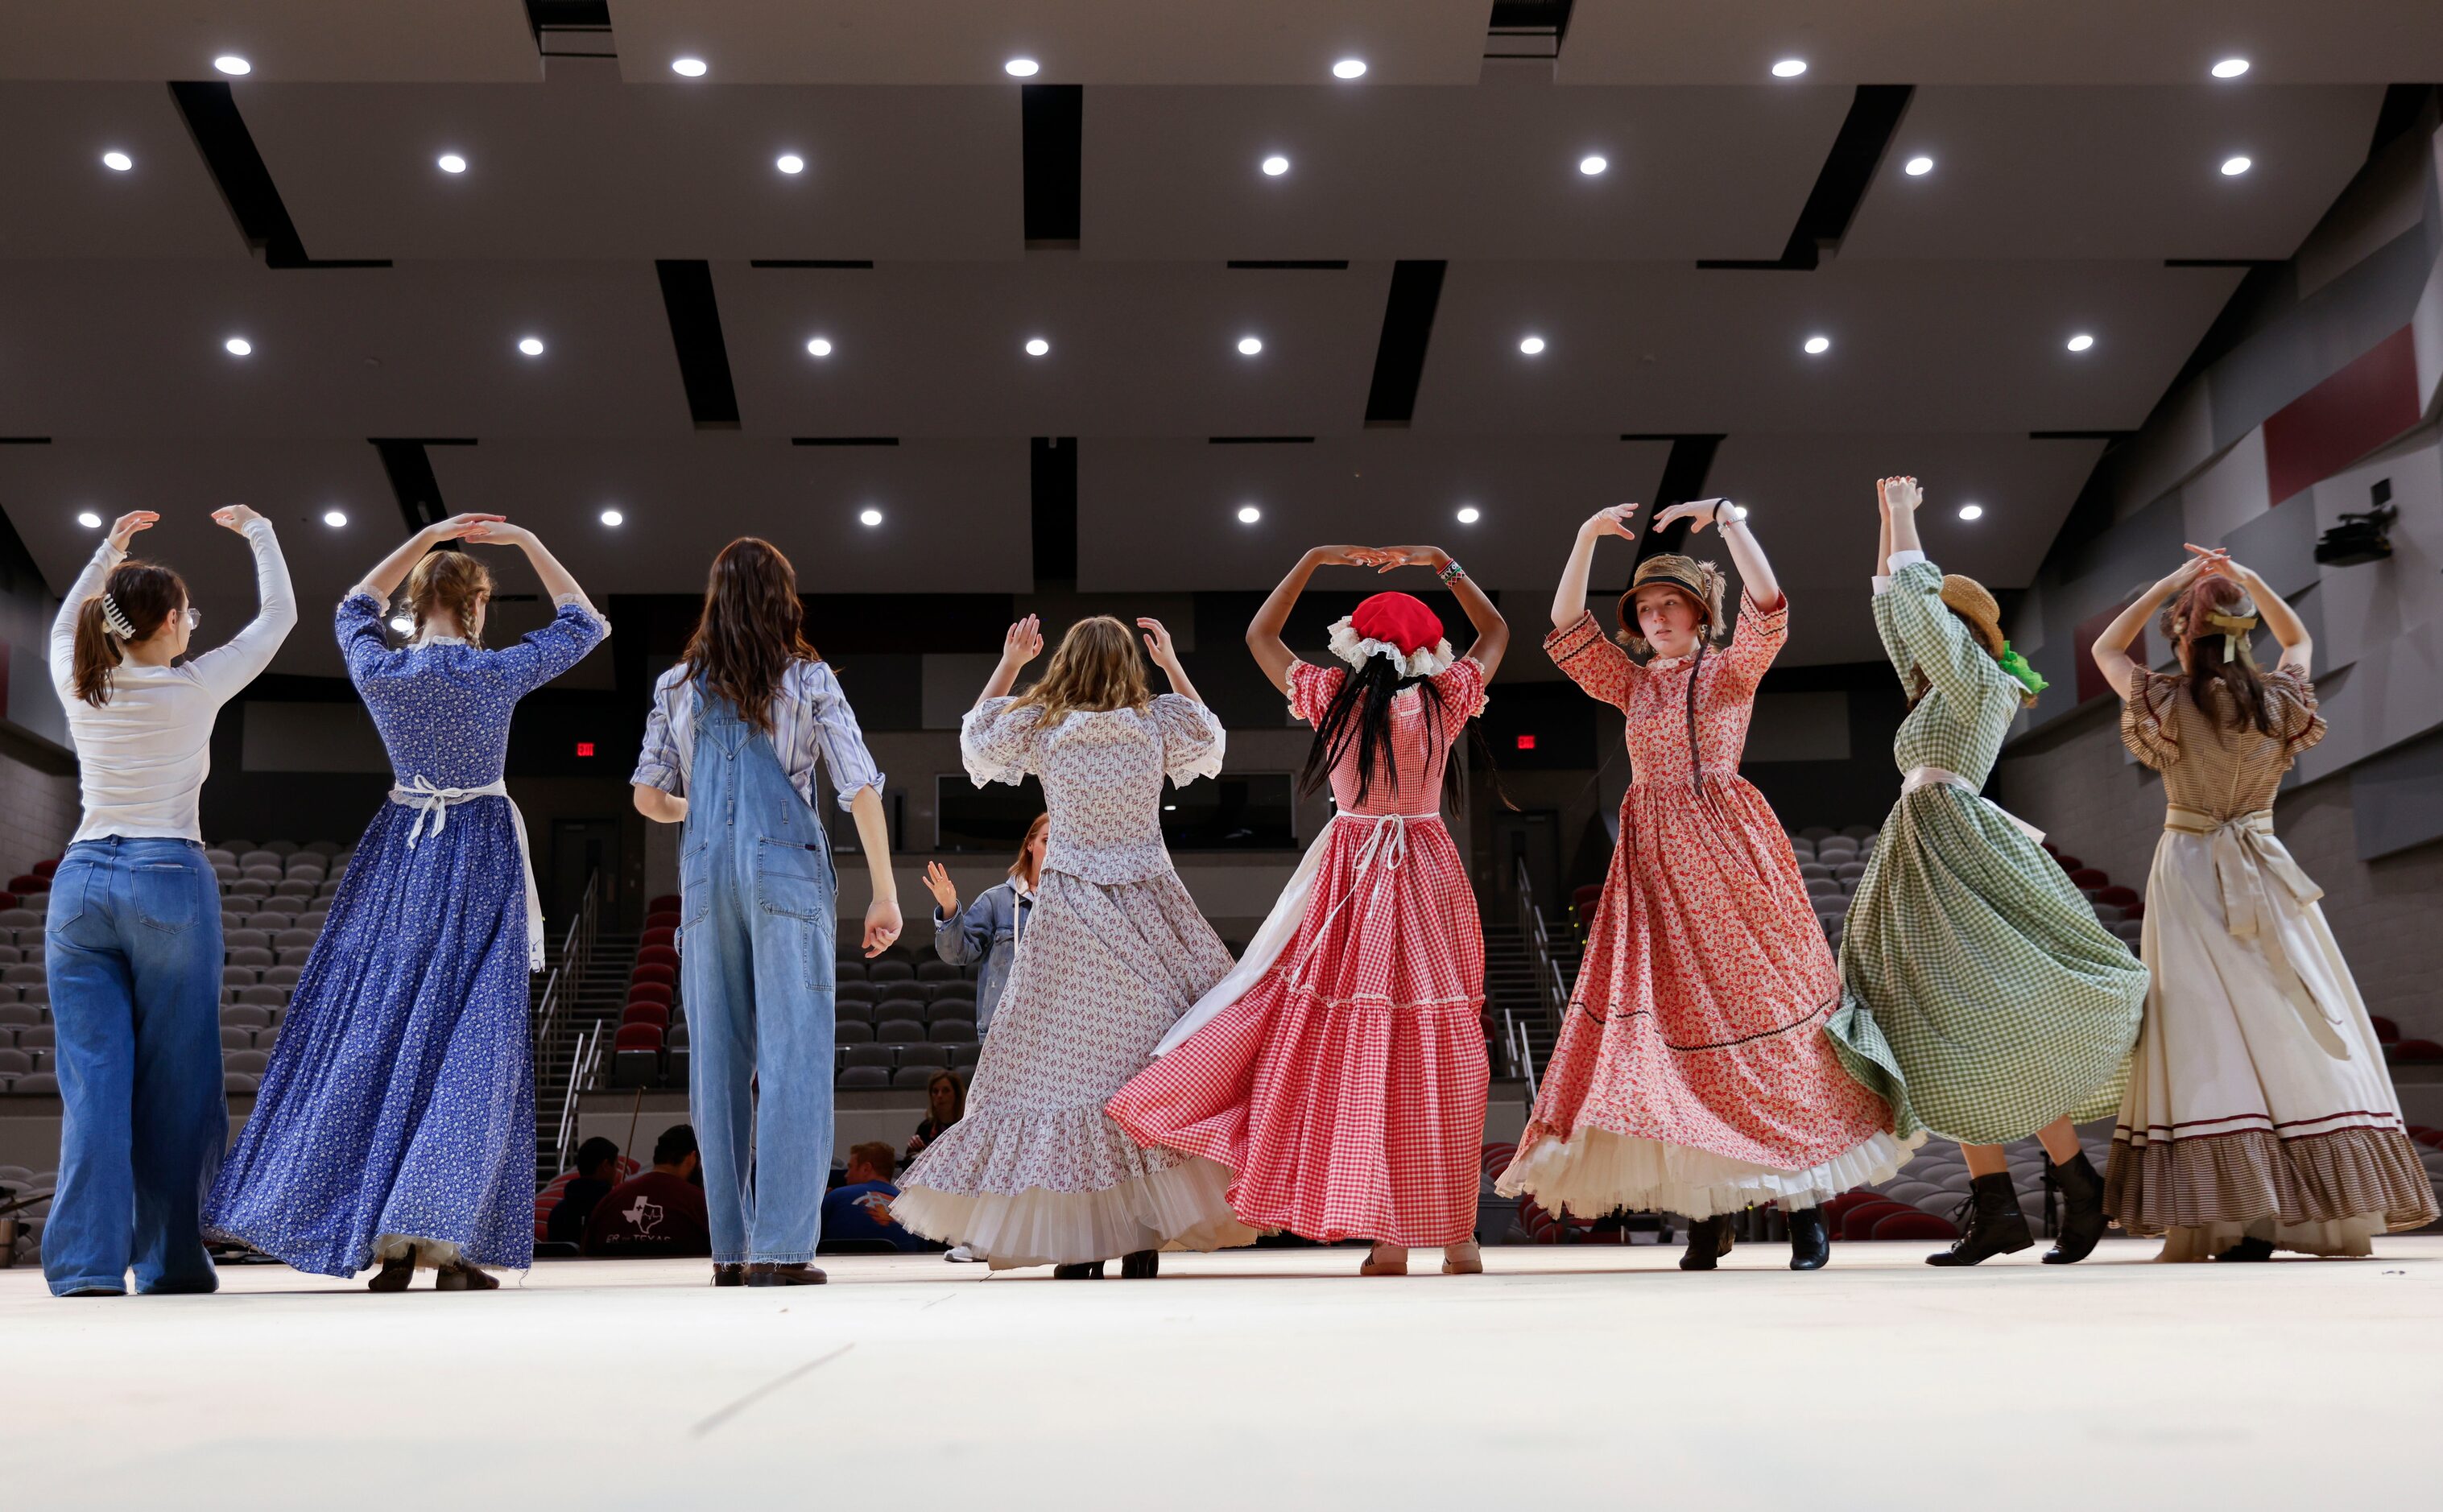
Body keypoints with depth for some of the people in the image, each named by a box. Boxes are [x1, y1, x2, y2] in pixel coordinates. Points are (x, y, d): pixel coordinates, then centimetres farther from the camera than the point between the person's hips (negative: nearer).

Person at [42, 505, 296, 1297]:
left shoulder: (79, 685, 5)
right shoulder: (194, 688, -4)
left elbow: (65, 625, 30)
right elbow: (279, 614, 8)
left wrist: (109, 548, 37)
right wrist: (257, 531, 23)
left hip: (81, 882, 4)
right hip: (169, 882, -4)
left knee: (92, 1079, 2)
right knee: (173, 1079, 4)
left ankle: (87, 1262, -2)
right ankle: (171, 1261, 10)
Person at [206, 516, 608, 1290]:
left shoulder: (377, 671, -3)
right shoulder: (492, 673, -12)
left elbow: (354, 608, 21)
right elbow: (586, 624, 2)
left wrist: (426, 537, 20)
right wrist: (527, 542, 6)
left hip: (399, 860, 4)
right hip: (479, 863, -3)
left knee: (377, 1030, 9)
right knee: (467, 1039, -2)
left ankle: (391, 1244, 11)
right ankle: (444, 1241, -7)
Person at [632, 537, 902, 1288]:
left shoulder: (679, 687, 10)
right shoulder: (809, 680, 3)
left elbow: (648, 797, 11)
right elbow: (861, 788, -3)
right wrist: (885, 893, 1)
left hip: (706, 874, 3)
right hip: (787, 870, -3)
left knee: (719, 1059, 8)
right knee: (793, 1057, -3)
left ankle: (731, 1249, 11)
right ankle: (781, 1248, -8)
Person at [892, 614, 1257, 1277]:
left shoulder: (1038, 727, -1)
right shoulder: (1157, 723, -1)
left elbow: (975, 739, 20)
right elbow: (1210, 738, 22)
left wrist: (1006, 665, 24)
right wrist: (1172, 663, 26)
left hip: (1070, 912, 0)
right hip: (1150, 907, 0)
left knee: (1062, 1060, 2)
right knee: (1157, 1060, 4)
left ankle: (1073, 1243, 2)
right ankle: (1148, 1229, 2)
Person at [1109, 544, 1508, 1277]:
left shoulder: (1332, 697, -4)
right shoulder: (1442, 700, -4)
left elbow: (1258, 633, 13)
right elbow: (1496, 631, 15)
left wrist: (1313, 559, 17)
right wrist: (1440, 563, 15)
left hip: (1349, 879, 0)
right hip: (1427, 880, 0)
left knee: (1351, 1049, 3)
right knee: (1433, 1052, 3)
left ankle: (1388, 1241, 1)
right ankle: (1455, 1235, 6)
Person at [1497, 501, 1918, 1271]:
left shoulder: (1732, 669, 5)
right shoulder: (1631, 683, 16)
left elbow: (1768, 608, -12)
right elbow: (1565, 627, 6)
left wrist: (1726, 518, -15)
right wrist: (1589, 537, -1)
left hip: (1728, 847, -4)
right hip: (1653, 860, 4)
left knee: (1759, 1009, -6)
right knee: (1673, 1019, -1)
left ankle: (1805, 1204, 0)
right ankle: (1707, 1208, 4)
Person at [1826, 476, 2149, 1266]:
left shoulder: (1978, 680, -2)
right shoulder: (1940, 691, 20)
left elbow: (1915, 597, -7)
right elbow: (1890, 604, 27)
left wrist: (1904, 519, 4)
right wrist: (1888, 518, 26)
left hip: (1963, 857, -9)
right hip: (1923, 872, 9)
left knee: (1996, 1035, -11)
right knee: (1952, 1046, 2)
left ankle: (2080, 1184, -1)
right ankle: (1995, 1209, 1)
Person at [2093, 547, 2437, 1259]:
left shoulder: (2167, 702, -7)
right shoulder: (2280, 699, 0)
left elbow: (2105, 649, 12)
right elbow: (2298, 640, 23)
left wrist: (2168, 585, 10)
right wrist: (2249, 582, 15)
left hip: (2191, 874, -2)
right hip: (2266, 877, 2)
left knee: (2208, 1037, -5)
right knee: (2296, 1028, 5)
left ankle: (2232, 1218, -10)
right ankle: (2323, 1205, 5)